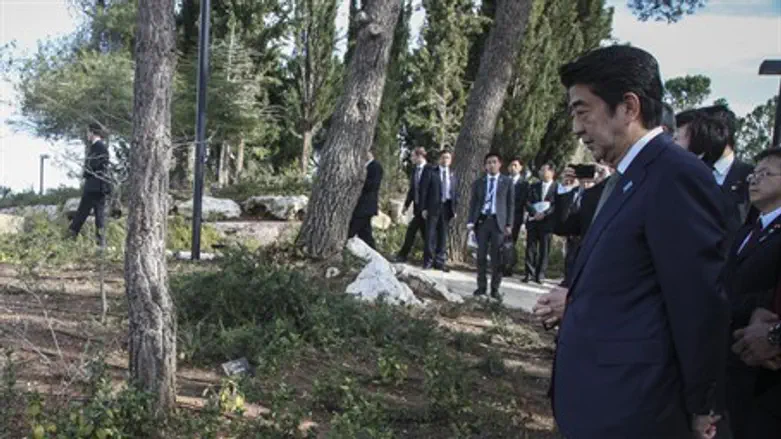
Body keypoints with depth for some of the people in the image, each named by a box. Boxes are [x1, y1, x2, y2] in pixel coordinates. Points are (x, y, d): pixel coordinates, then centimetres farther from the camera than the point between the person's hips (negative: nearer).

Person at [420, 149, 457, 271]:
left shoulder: (453, 176, 14)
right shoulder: (431, 173, 3)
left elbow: (455, 193, 15)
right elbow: (423, 190, -1)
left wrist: (454, 209, 5)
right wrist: (424, 208, -7)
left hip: (447, 208, 3)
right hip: (433, 207, -3)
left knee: (443, 236, 5)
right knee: (430, 235, -2)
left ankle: (440, 261, 9)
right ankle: (428, 261, 5)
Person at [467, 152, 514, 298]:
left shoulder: (507, 182, 5)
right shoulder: (479, 182, 10)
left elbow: (510, 204, 4)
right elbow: (473, 203, 10)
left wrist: (509, 224, -2)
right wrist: (470, 221, -1)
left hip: (498, 221, -2)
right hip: (482, 220, 2)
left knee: (497, 257, 0)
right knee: (481, 255, 4)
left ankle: (495, 288, 7)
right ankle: (481, 286, 13)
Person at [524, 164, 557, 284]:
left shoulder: (557, 187, 2)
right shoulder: (534, 186, 14)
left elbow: (556, 205, -7)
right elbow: (528, 202, 6)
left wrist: (544, 213, -18)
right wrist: (535, 212, -12)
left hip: (546, 222, -3)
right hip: (533, 221, 3)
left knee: (544, 249, 1)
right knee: (530, 247, 2)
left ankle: (540, 274, 7)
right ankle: (529, 273, 6)